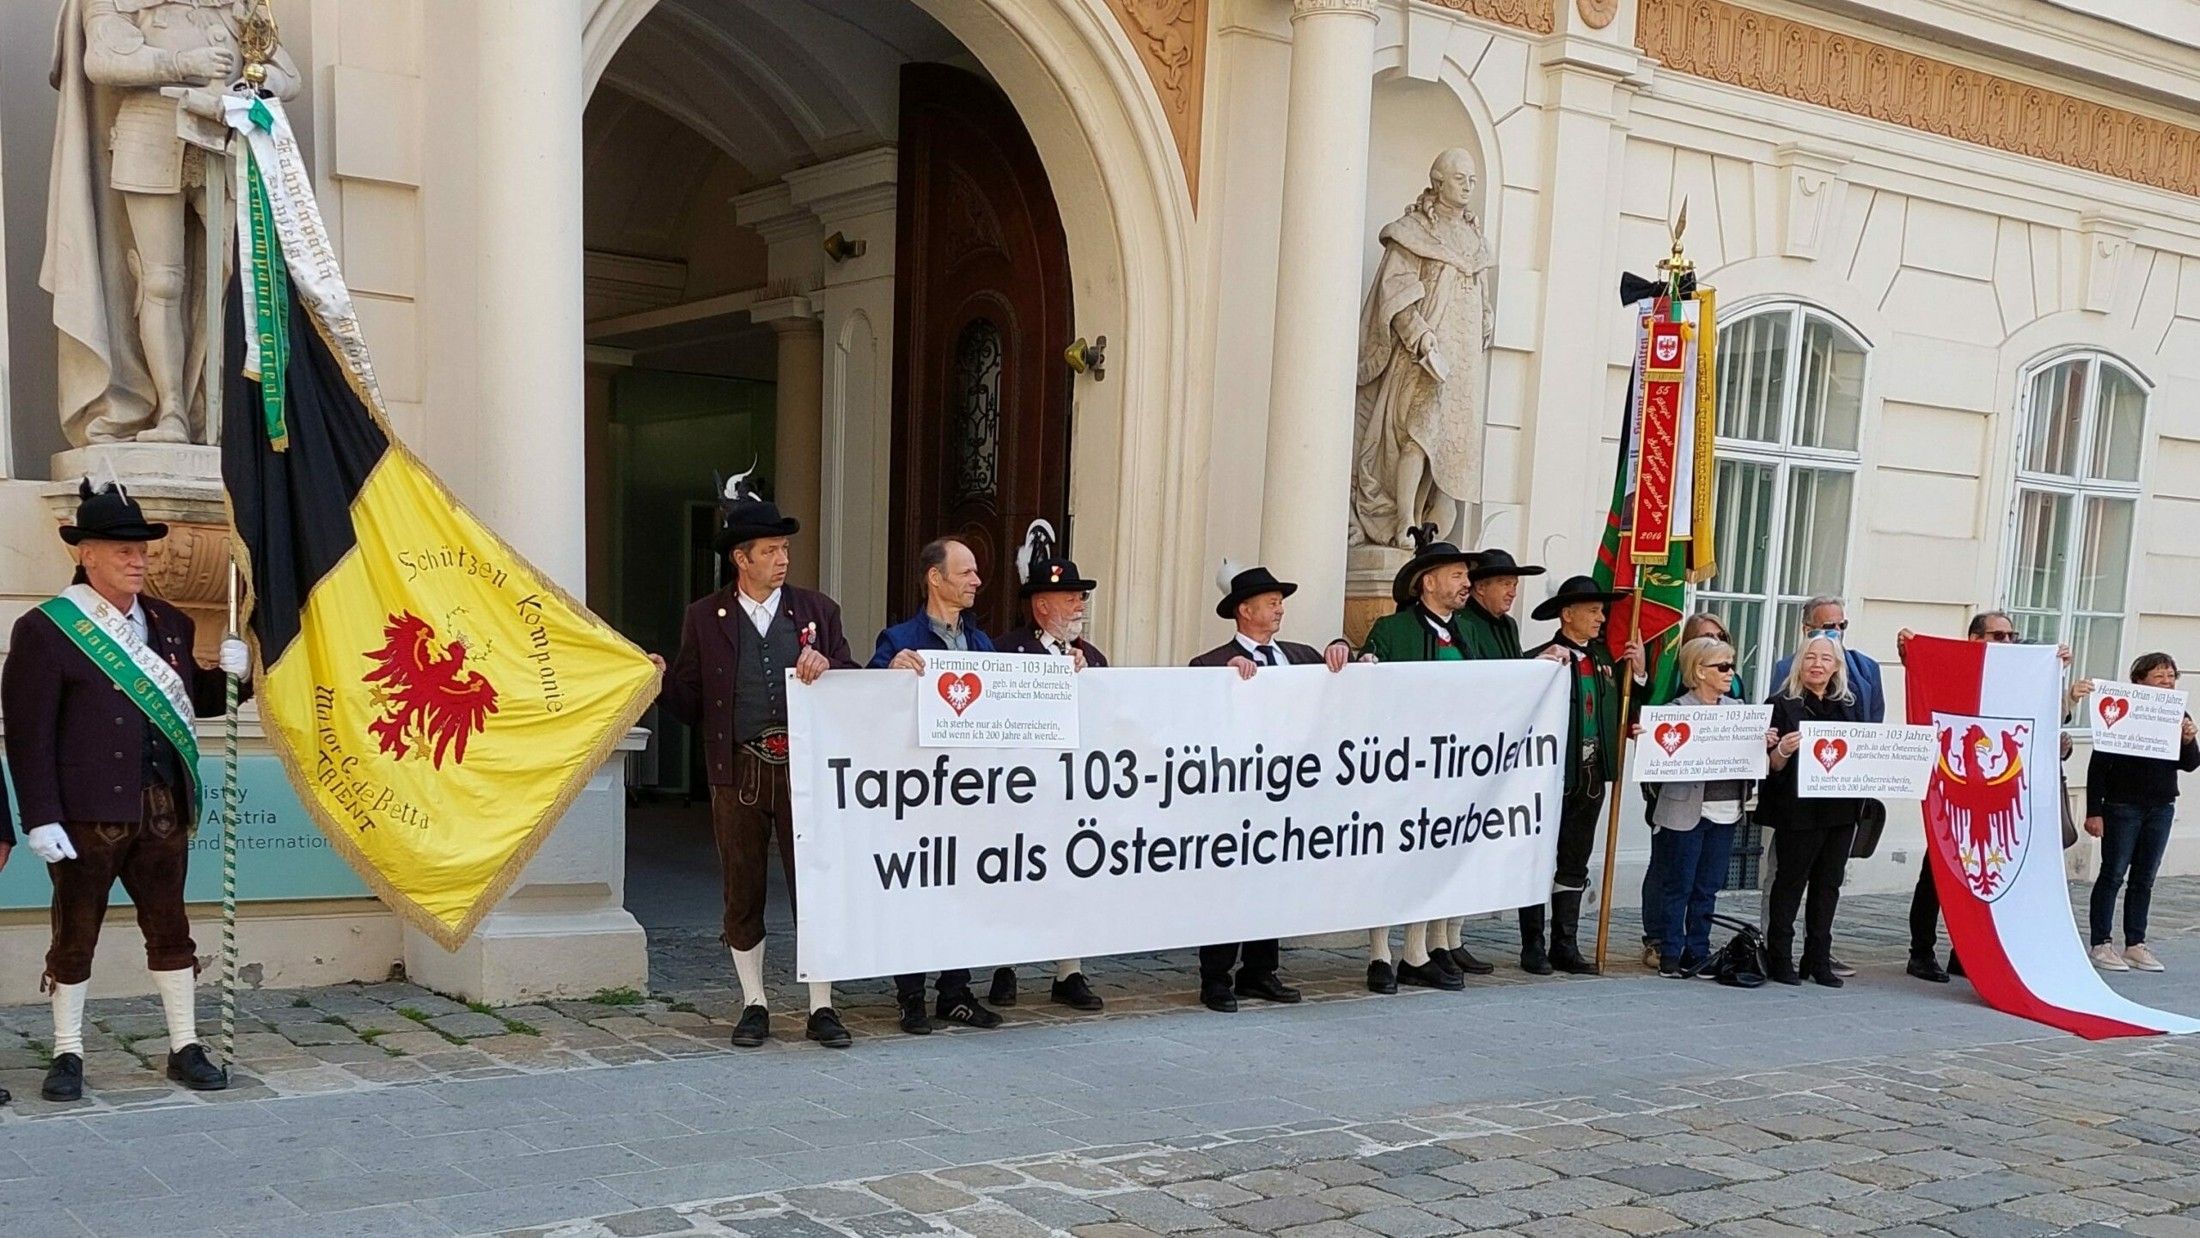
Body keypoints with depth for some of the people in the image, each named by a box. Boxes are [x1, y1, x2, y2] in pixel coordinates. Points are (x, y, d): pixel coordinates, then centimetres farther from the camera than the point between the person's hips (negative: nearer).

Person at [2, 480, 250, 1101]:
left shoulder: (167, 622, 10)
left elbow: (193, 699, 21)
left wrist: (229, 673, -1)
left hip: (164, 811, 5)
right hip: (89, 814, -5)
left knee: (170, 930, 11)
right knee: (75, 936, 8)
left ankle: (185, 1048, 21)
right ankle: (68, 1055, 22)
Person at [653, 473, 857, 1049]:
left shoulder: (818, 610, 7)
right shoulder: (705, 618, 5)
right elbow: (690, 704, 4)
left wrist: (827, 668, -11)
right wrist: (662, 679, -15)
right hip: (737, 774, 0)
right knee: (742, 893, 8)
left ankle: (821, 1009, 14)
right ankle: (754, 1005, 22)